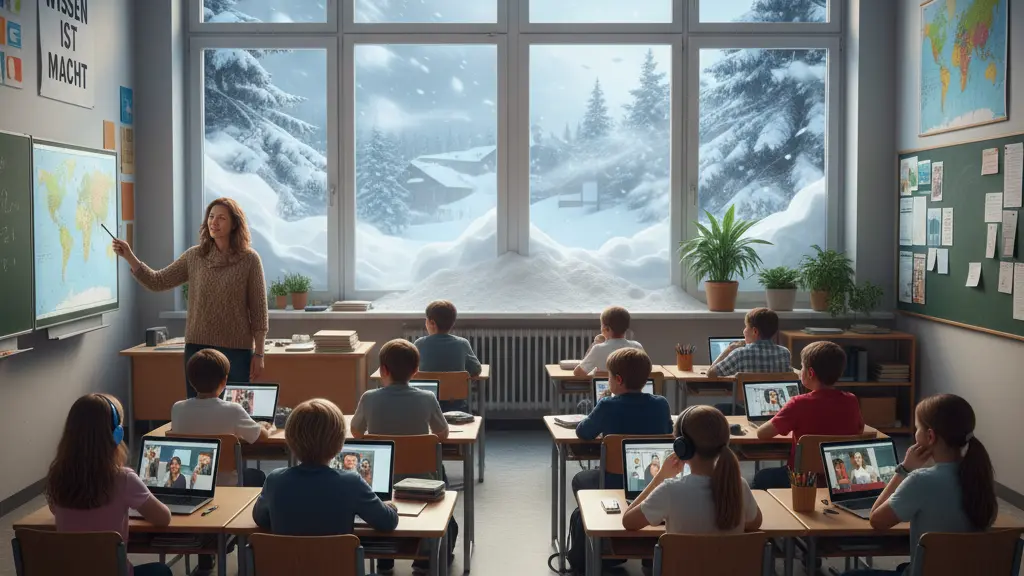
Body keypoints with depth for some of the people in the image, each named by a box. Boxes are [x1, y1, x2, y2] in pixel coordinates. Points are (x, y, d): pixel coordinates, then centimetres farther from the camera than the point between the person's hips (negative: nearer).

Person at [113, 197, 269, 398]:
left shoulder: (249, 259, -6)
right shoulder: (194, 256, 4)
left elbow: (259, 310, -4)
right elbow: (158, 282, 6)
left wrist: (258, 354, -6)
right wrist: (129, 257, -7)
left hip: (237, 350, -3)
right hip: (197, 347, 3)